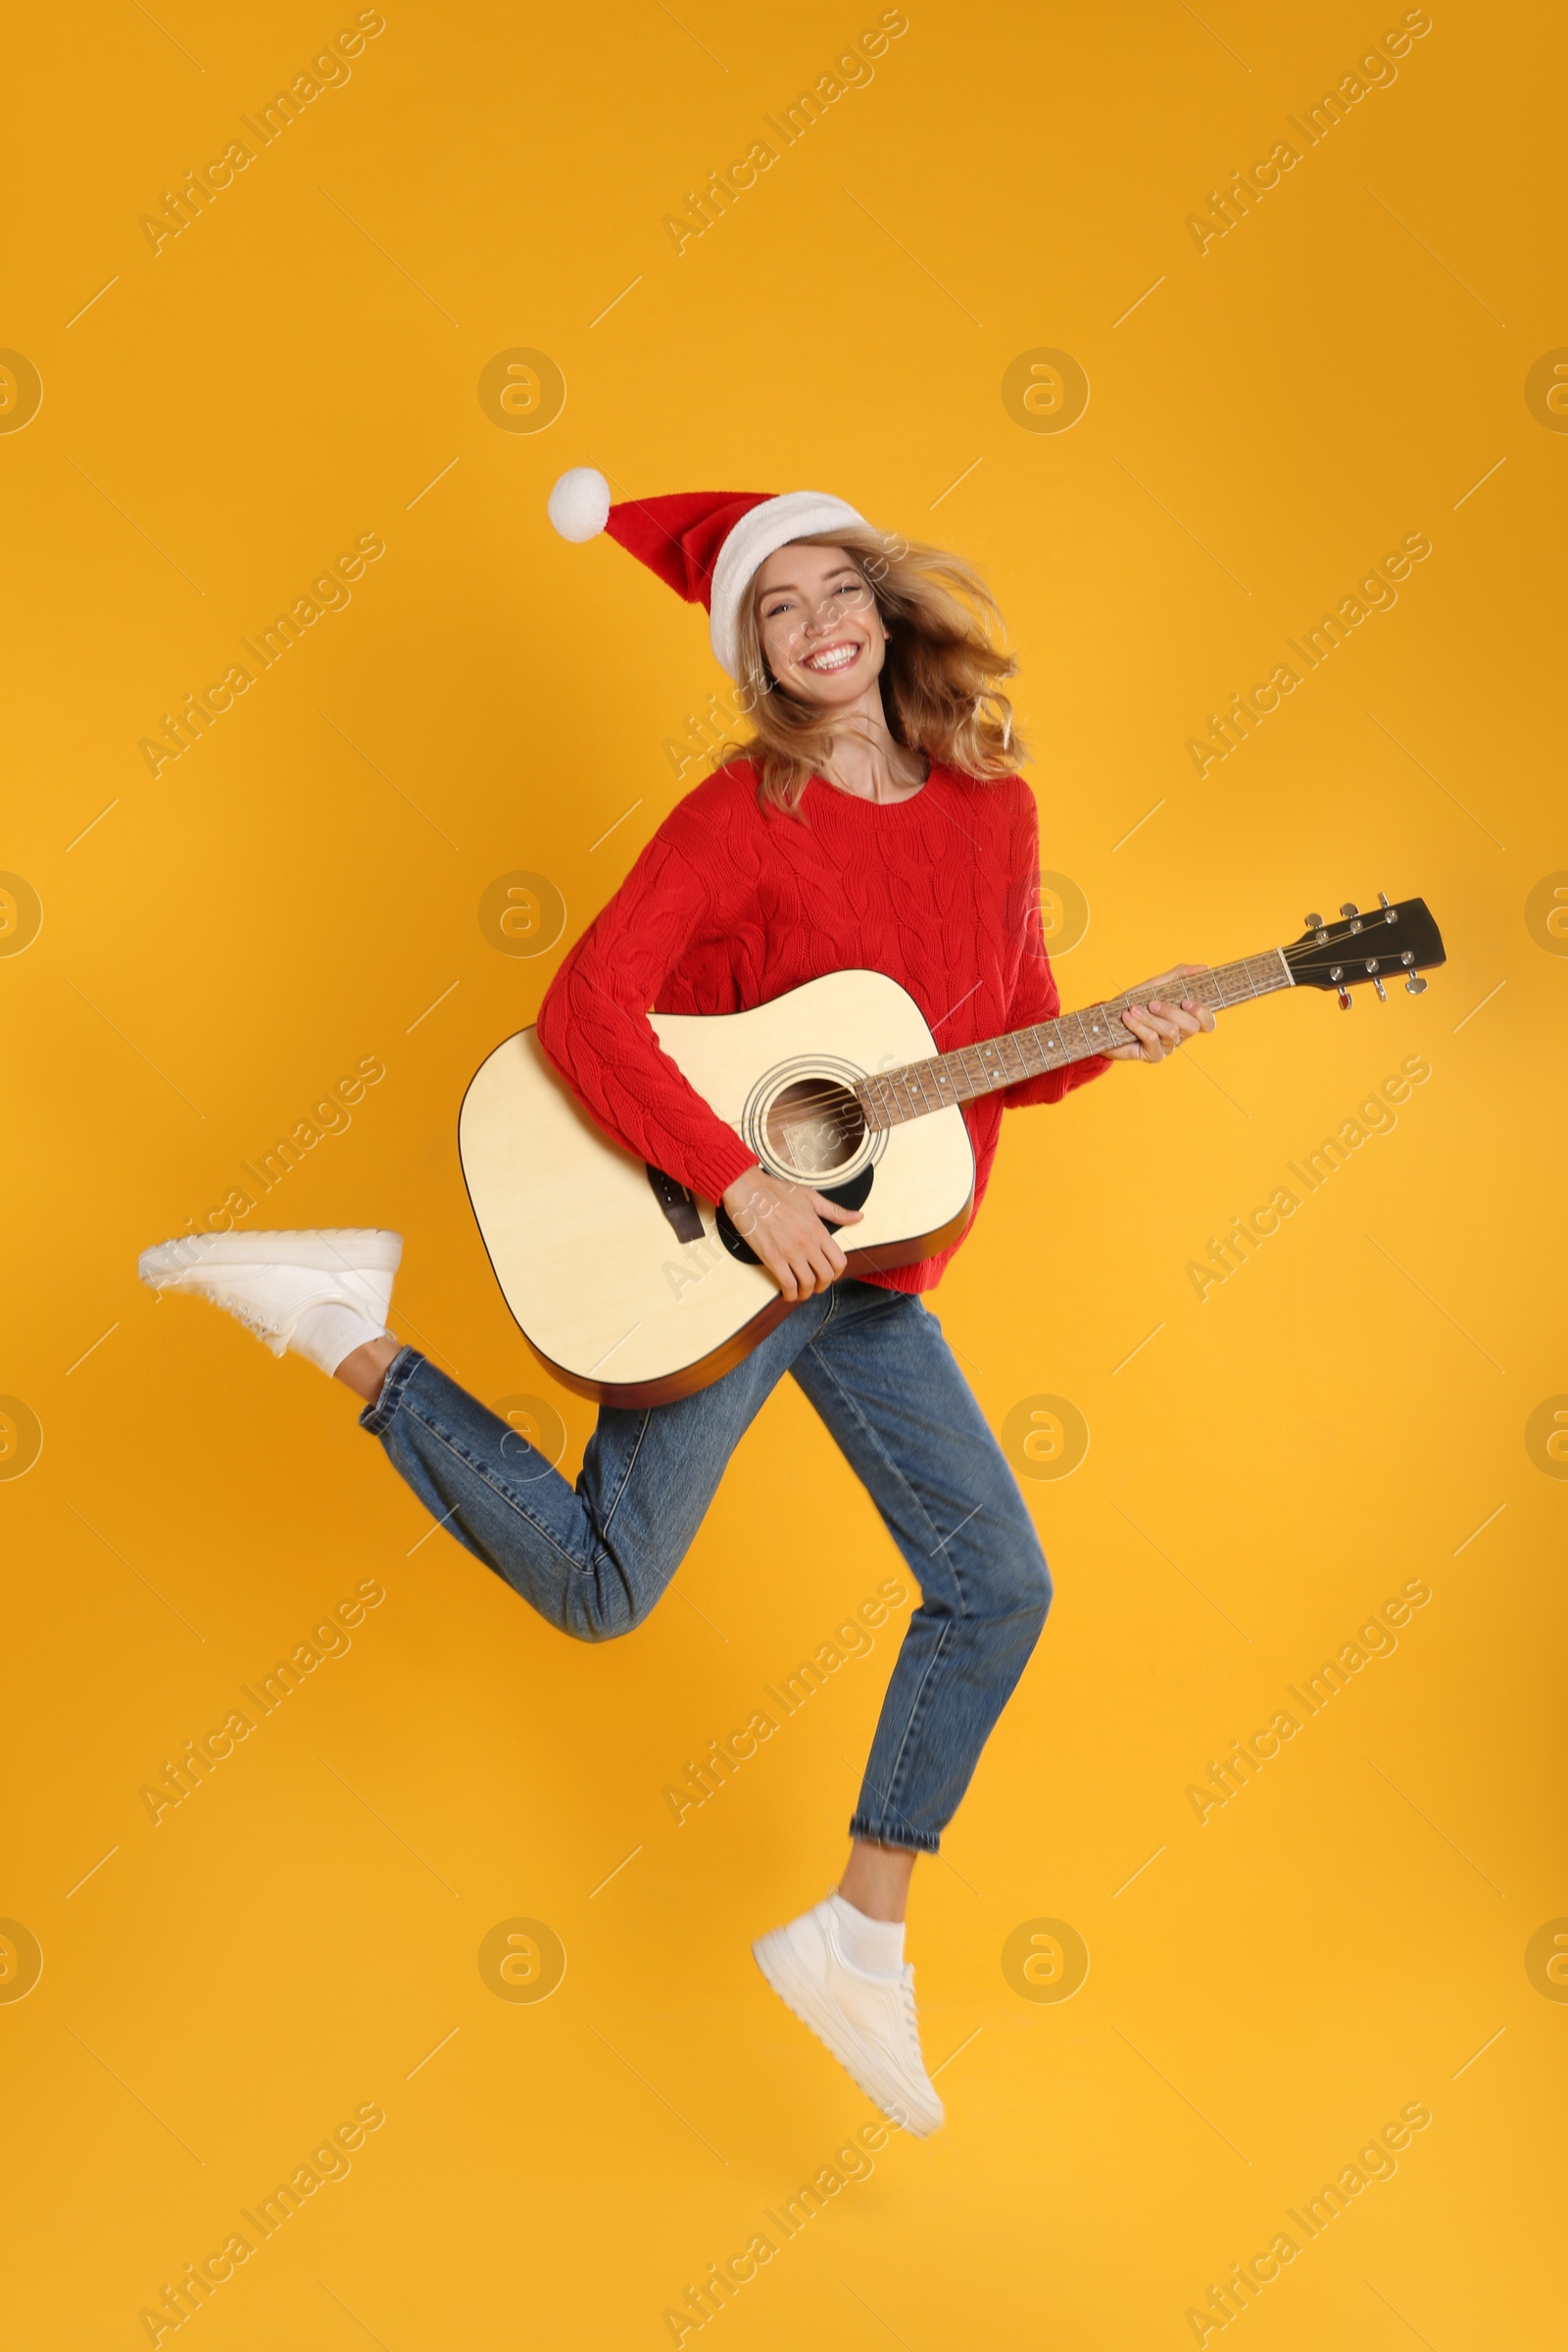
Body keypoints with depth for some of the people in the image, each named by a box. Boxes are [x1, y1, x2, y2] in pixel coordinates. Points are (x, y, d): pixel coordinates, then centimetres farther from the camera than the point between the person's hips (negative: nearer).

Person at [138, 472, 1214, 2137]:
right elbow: (584, 1012, -23)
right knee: (601, 1589, -2)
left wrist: (1113, 1040, -7)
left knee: (998, 1586, 4)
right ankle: (343, 1322, 10)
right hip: (727, 1249, -6)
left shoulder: (991, 806, 5)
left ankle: (859, 1939, 16)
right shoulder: (745, 815, -13)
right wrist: (740, 1185, -28)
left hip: (869, 1270, 6)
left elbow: (1013, 1046, 14)